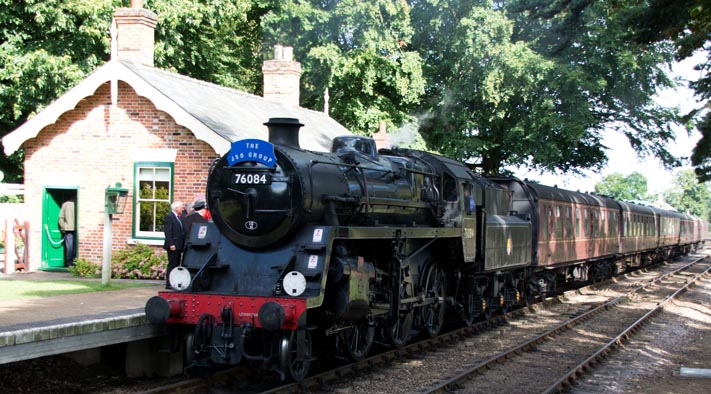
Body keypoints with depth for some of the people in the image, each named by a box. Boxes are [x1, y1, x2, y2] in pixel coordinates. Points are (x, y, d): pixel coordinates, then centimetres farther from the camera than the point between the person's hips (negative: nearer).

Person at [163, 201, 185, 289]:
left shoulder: (178, 218, 19)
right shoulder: (169, 217, -9)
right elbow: (167, 232, -16)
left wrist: (183, 244, 12)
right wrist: (171, 244, -22)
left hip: (178, 246, 9)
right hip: (173, 246, -9)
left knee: (176, 265, 10)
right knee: (172, 264, -8)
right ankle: (169, 284, -6)